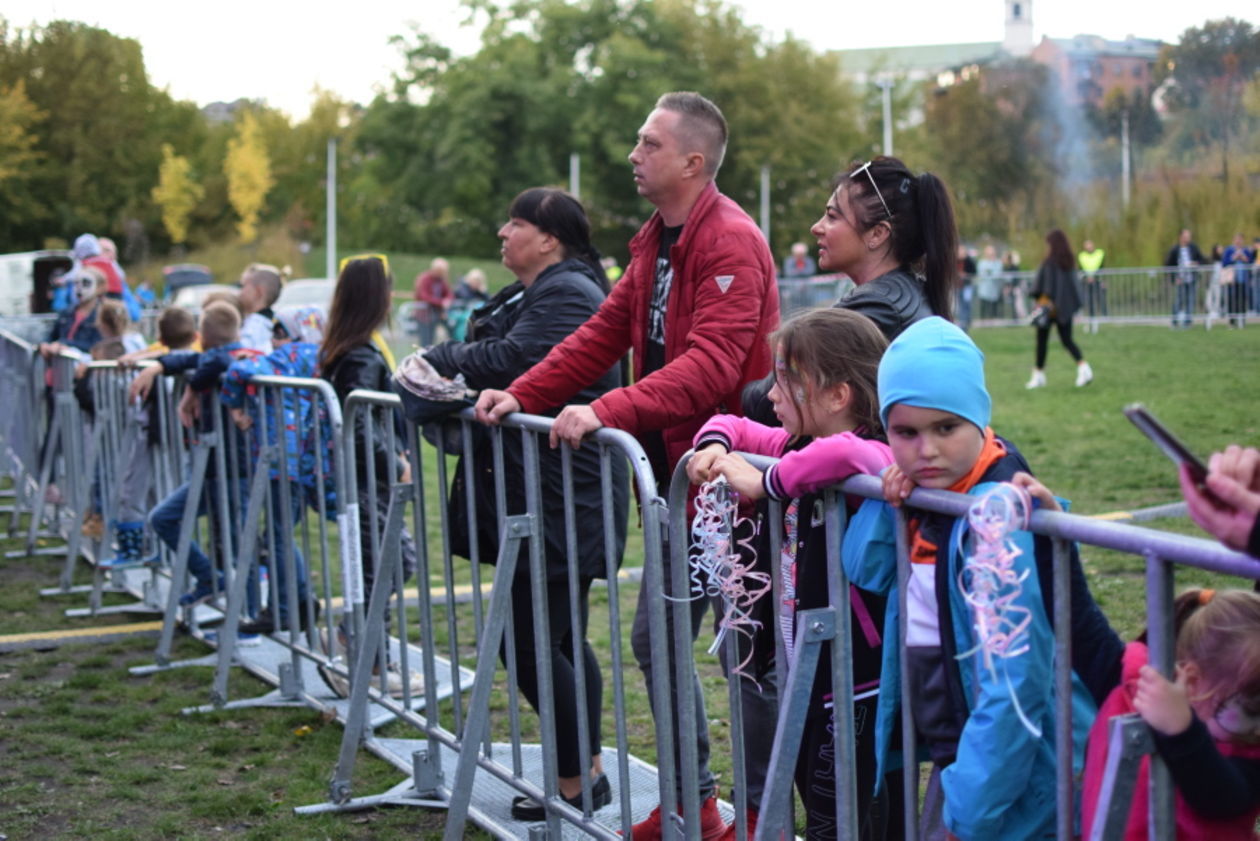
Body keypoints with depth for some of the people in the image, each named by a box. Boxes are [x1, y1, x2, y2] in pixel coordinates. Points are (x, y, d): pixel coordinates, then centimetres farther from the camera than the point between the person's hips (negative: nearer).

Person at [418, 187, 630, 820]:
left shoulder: (567, 294, -14)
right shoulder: (527, 294, 20)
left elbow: (509, 359, -23)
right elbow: (490, 354, 16)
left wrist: (439, 359, -9)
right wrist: (443, 367, -5)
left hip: (562, 503, -11)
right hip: (546, 501, 11)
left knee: (531, 642, -6)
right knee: (562, 638, 15)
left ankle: (577, 782, 4)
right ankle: (588, 771, 24)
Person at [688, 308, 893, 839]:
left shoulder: (870, 461, -20)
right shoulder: (796, 449, 7)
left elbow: (841, 453, -43)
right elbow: (737, 427, 20)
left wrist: (765, 483, -29)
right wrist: (715, 446, -3)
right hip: (801, 675, 9)